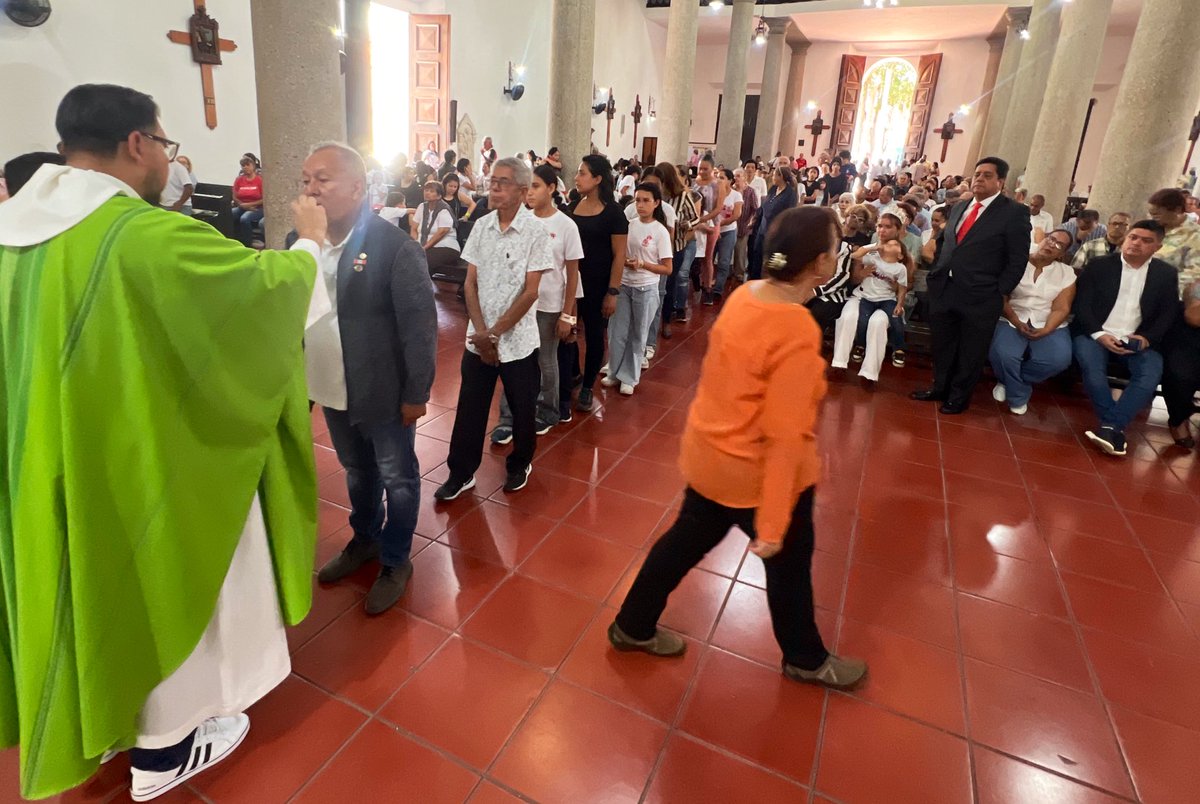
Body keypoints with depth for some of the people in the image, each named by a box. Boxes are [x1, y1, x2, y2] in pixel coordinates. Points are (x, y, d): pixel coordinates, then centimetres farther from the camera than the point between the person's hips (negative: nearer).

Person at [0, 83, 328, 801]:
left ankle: (103, 718, 47)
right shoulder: (146, 233, -26)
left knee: (97, 577, 25)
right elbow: (267, 281, -18)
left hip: (63, 449, 8)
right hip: (145, 452, -8)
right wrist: (311, 241, 1)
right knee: (163, 583, 12)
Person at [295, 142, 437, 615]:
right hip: (332, 390, 6)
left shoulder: (394, 247, -19)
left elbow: (420, 325, -17)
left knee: (397, 477, 11)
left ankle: (395, 561, 30)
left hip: (383, 391, -6)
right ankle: (365, 539, 45)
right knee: (357, 471, 24)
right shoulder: (298, 242, 0)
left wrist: (416, 393, -15)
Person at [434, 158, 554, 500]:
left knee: (523, 409, 11)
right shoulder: (481, 226, 3)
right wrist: (480, 331, -8)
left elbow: (530, 292, -12)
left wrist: (496, 333, -12)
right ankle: (461, 473, 24)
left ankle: (520, 464, 34)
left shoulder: (535, 231, -10)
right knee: (469, 408, 10)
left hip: (518, 340, -3)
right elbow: (470, 284, 3)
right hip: (478, 338, 4)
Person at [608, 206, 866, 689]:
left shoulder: (745, 295, -4)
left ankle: (632, 627, 41)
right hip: (756, 473, -7)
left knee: (686, 541, 23)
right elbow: (783, 437, -27)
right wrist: (772, 523, -20)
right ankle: (806, 660, 44)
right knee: (789, 564, 18)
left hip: (711, 454, 8)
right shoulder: (796, 332, -29)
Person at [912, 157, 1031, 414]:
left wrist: (999, 292, -10)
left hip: (980, 297, -5)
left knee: (970, 352, 7)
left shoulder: (1015, 213, -5)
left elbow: (1018, 260, -6)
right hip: (943, 290, 5)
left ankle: (959, 397, 23)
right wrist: (936, 272, 13)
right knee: (942, 346, 15)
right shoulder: (959, 207, 13)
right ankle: (940, 388, 32)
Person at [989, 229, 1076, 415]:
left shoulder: (1067, 273, 8)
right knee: (1002, 354, -33)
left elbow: (1061, 309, -1)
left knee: (1059, 358, -28)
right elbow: (1002, 298, -3)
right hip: (1012, 321, -2)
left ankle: (1009, 381, 0)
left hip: (1049, 325, 2)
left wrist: (1045, 331, -19)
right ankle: (1019, 395, -1)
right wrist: (1017, 323, -18)